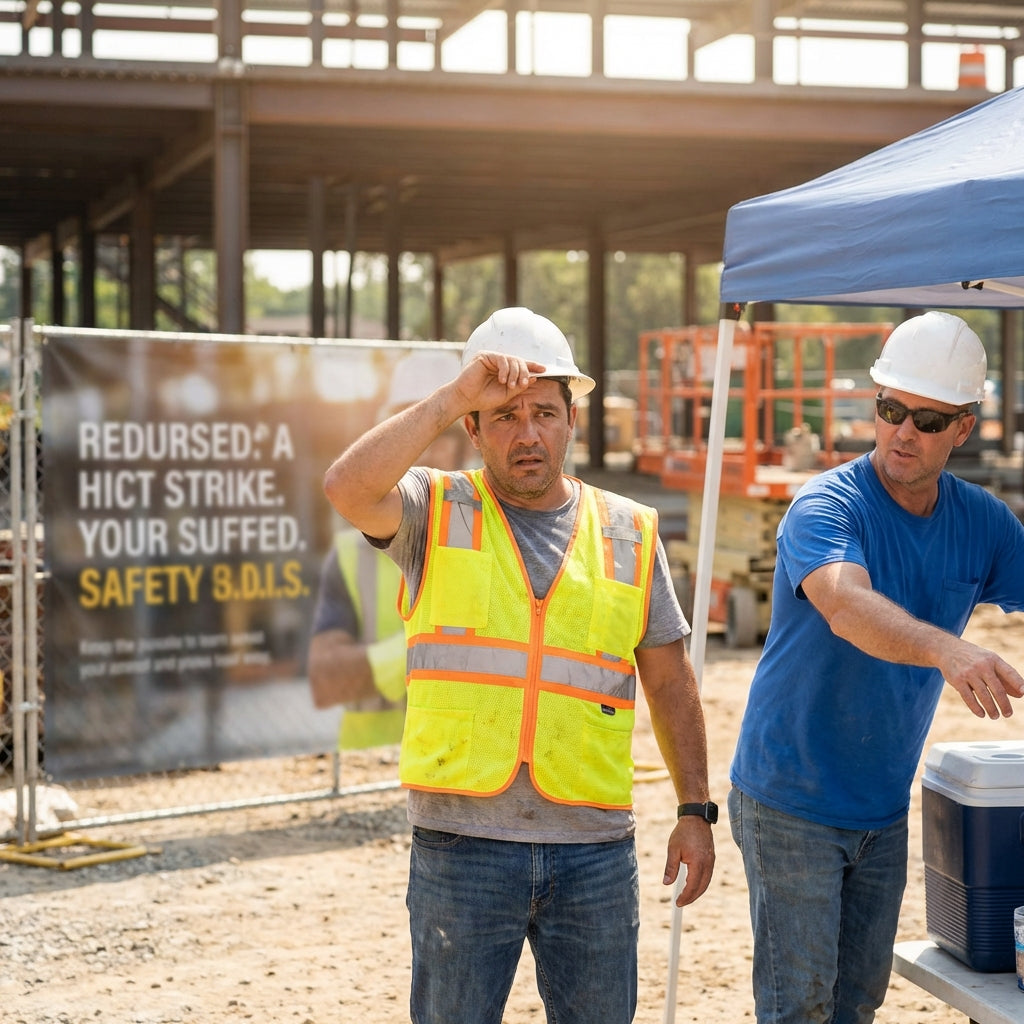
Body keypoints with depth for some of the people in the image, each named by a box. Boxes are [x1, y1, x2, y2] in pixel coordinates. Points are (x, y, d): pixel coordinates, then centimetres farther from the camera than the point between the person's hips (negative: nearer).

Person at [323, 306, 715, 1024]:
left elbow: (670, 680, 14)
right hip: (461, 844, -2)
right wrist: (451, 398, -17)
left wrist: (695, 809, 9)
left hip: (595, 851, 2)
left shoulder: (628, 532, 9)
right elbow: (348, 488, -20)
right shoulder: (436, 514, 2)